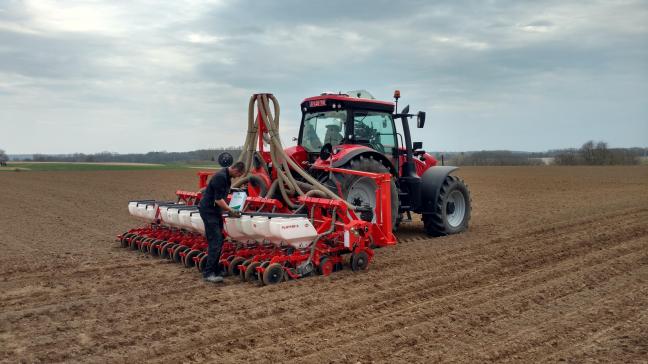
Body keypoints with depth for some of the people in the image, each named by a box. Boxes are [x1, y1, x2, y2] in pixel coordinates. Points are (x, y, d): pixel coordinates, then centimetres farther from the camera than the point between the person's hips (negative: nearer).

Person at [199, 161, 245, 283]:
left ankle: (215, 269, 18)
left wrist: (228, 209, 12)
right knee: (215, 241, -12)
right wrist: (231, 210, -15)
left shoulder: (227, 177, 11)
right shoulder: (220, 177, -21)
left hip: (215, 211, 10)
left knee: (219, 241, 11)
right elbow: (218, 200, -23)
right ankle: (208, 273, -10)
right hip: (208, 210, -10)